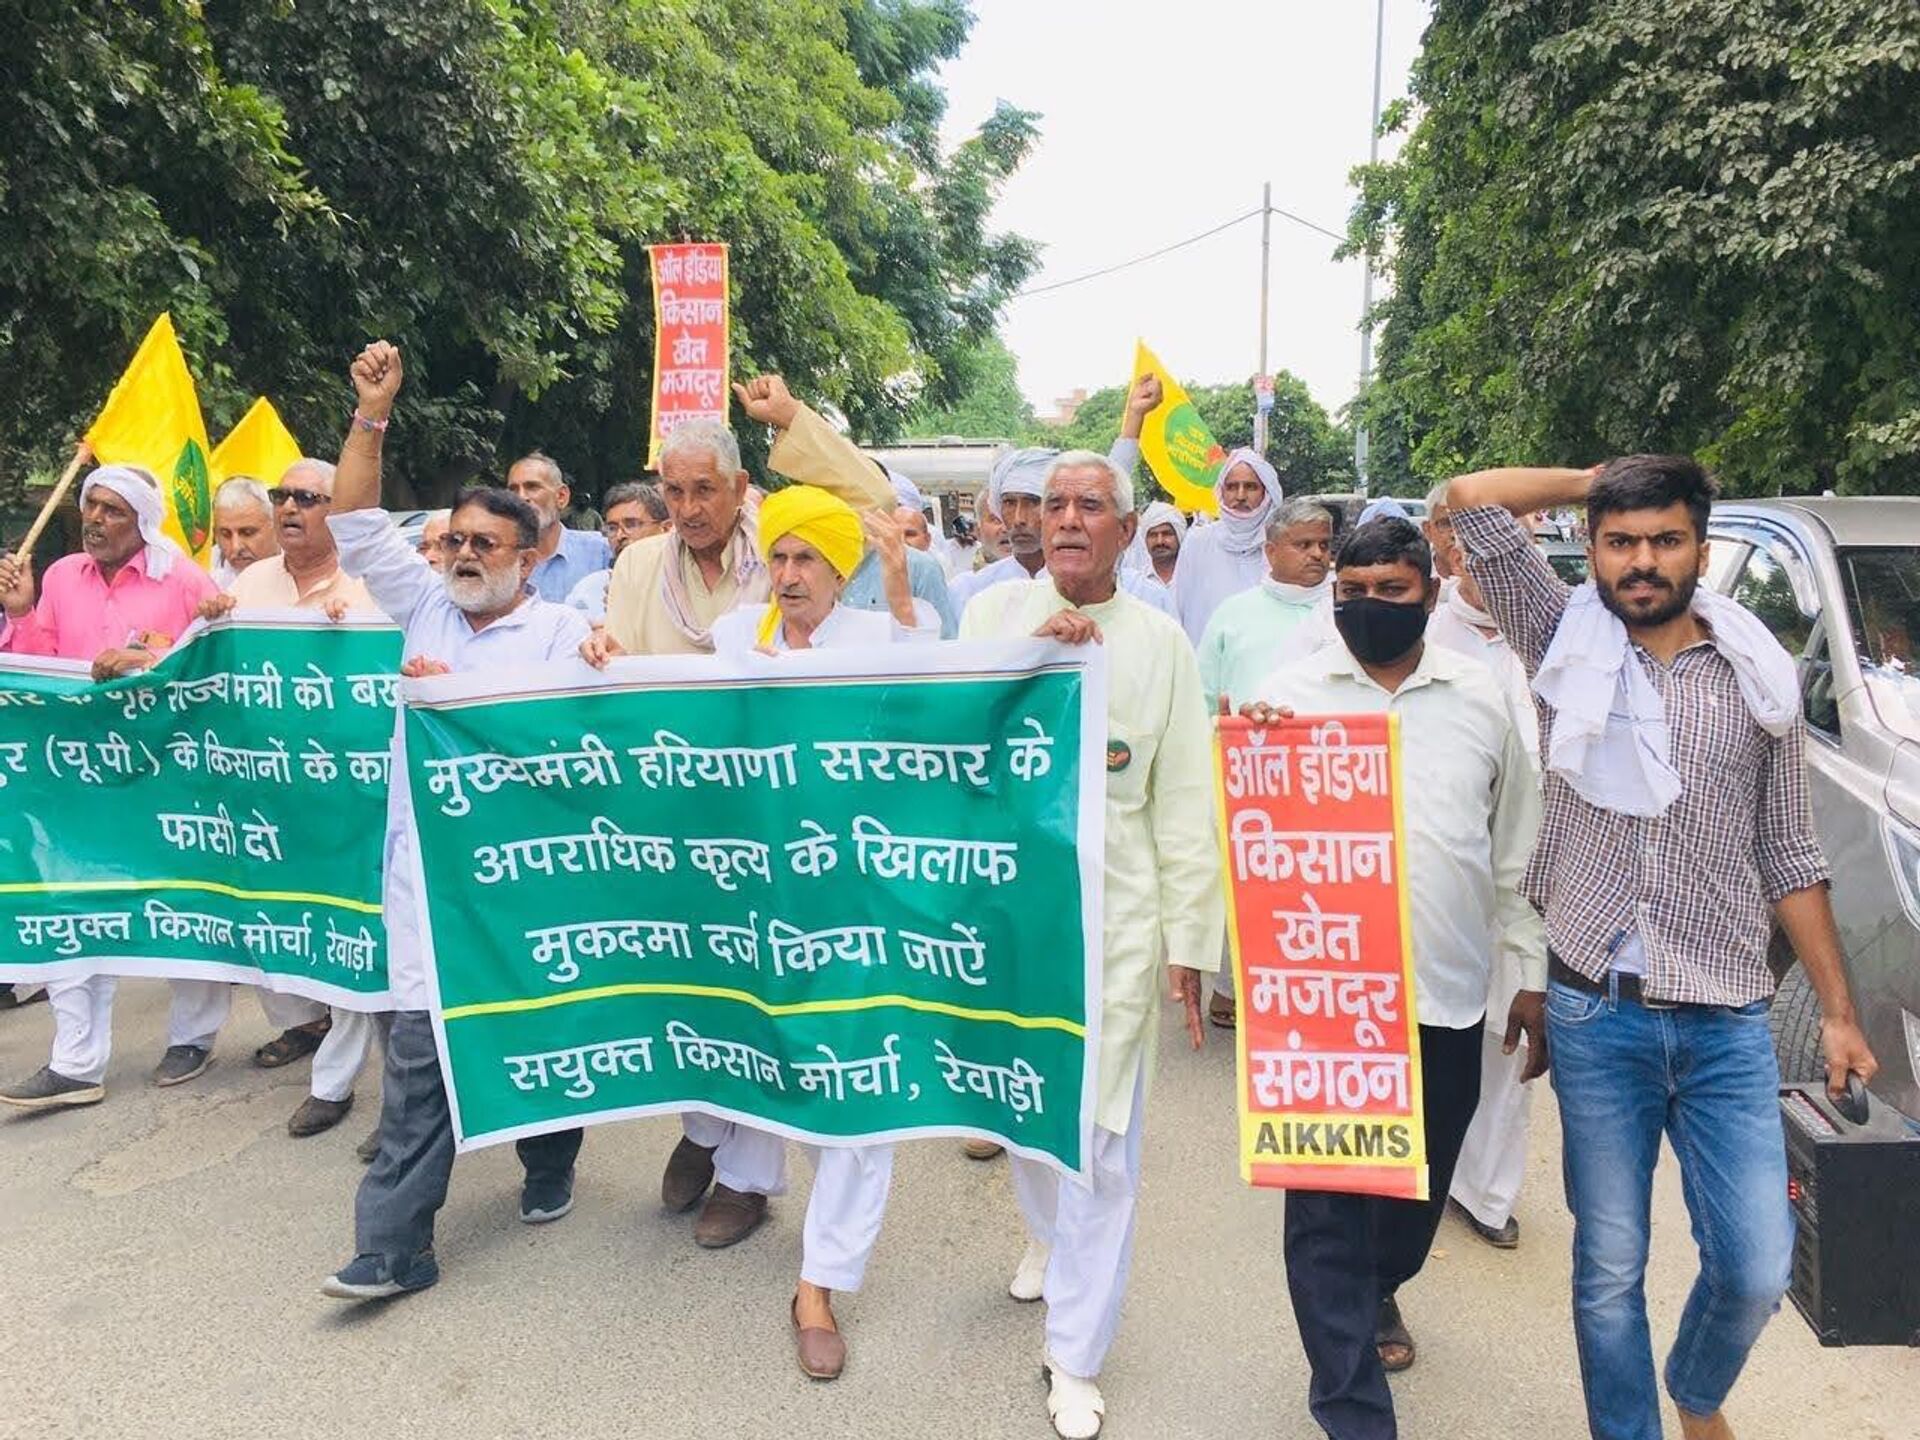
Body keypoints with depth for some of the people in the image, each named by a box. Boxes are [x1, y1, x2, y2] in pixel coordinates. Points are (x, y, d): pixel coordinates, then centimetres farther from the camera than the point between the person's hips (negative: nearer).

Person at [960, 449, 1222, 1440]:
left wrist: (1191, 941, 0)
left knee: (1100, 1133, 1)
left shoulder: (1159, 639, 0)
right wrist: (1031, 654, -20)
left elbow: (1183, 803, 0)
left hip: (1114, 913, -1)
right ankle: (1049, 1231, 50)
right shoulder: (996, 611, 2)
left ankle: (1075, 1358, 17)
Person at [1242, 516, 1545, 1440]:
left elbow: (1515, 849, 12)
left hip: (1447, 993, 3)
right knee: (1326, 1203, 1)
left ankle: (1380, 1288, 51)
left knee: (1422, 1183, 20)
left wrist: (1535, 974, 11)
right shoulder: (1292, 692, -2)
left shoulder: (1482, 698, 6)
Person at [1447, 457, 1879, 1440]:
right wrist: (1598, 480, 4)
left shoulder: (1760, 679, 3)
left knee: (1755, 1268, 5)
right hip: (1594, 1015, -1)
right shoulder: (1565, 644, 0)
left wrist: (1838, 1012, 7)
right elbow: (1470, 501, -6)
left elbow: (1789, 859, 8)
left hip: (1728, 1024, 1)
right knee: (1609, 1268, 9)